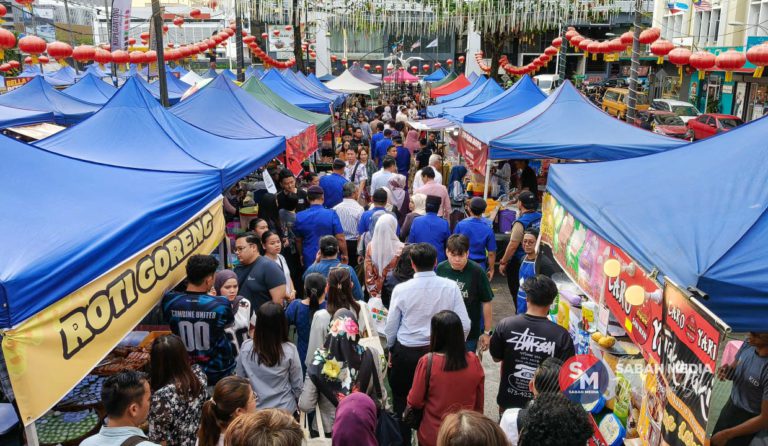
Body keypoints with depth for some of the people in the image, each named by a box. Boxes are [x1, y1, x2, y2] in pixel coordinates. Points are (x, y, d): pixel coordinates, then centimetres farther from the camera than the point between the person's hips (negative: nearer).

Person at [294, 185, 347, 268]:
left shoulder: (299, 217, -4)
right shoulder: (331, 214, -13)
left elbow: (298, 240, 8)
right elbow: (340, 238, -12)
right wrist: (344, 254, 2)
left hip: (309, 260, 2)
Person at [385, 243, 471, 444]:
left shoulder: (401, 289, -13)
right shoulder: (450, 287, -11)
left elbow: (391, 327, -4)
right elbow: (464, 325, -8)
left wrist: (391, 350, 14)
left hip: (406, 353, -1)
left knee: (402, 401, 18)